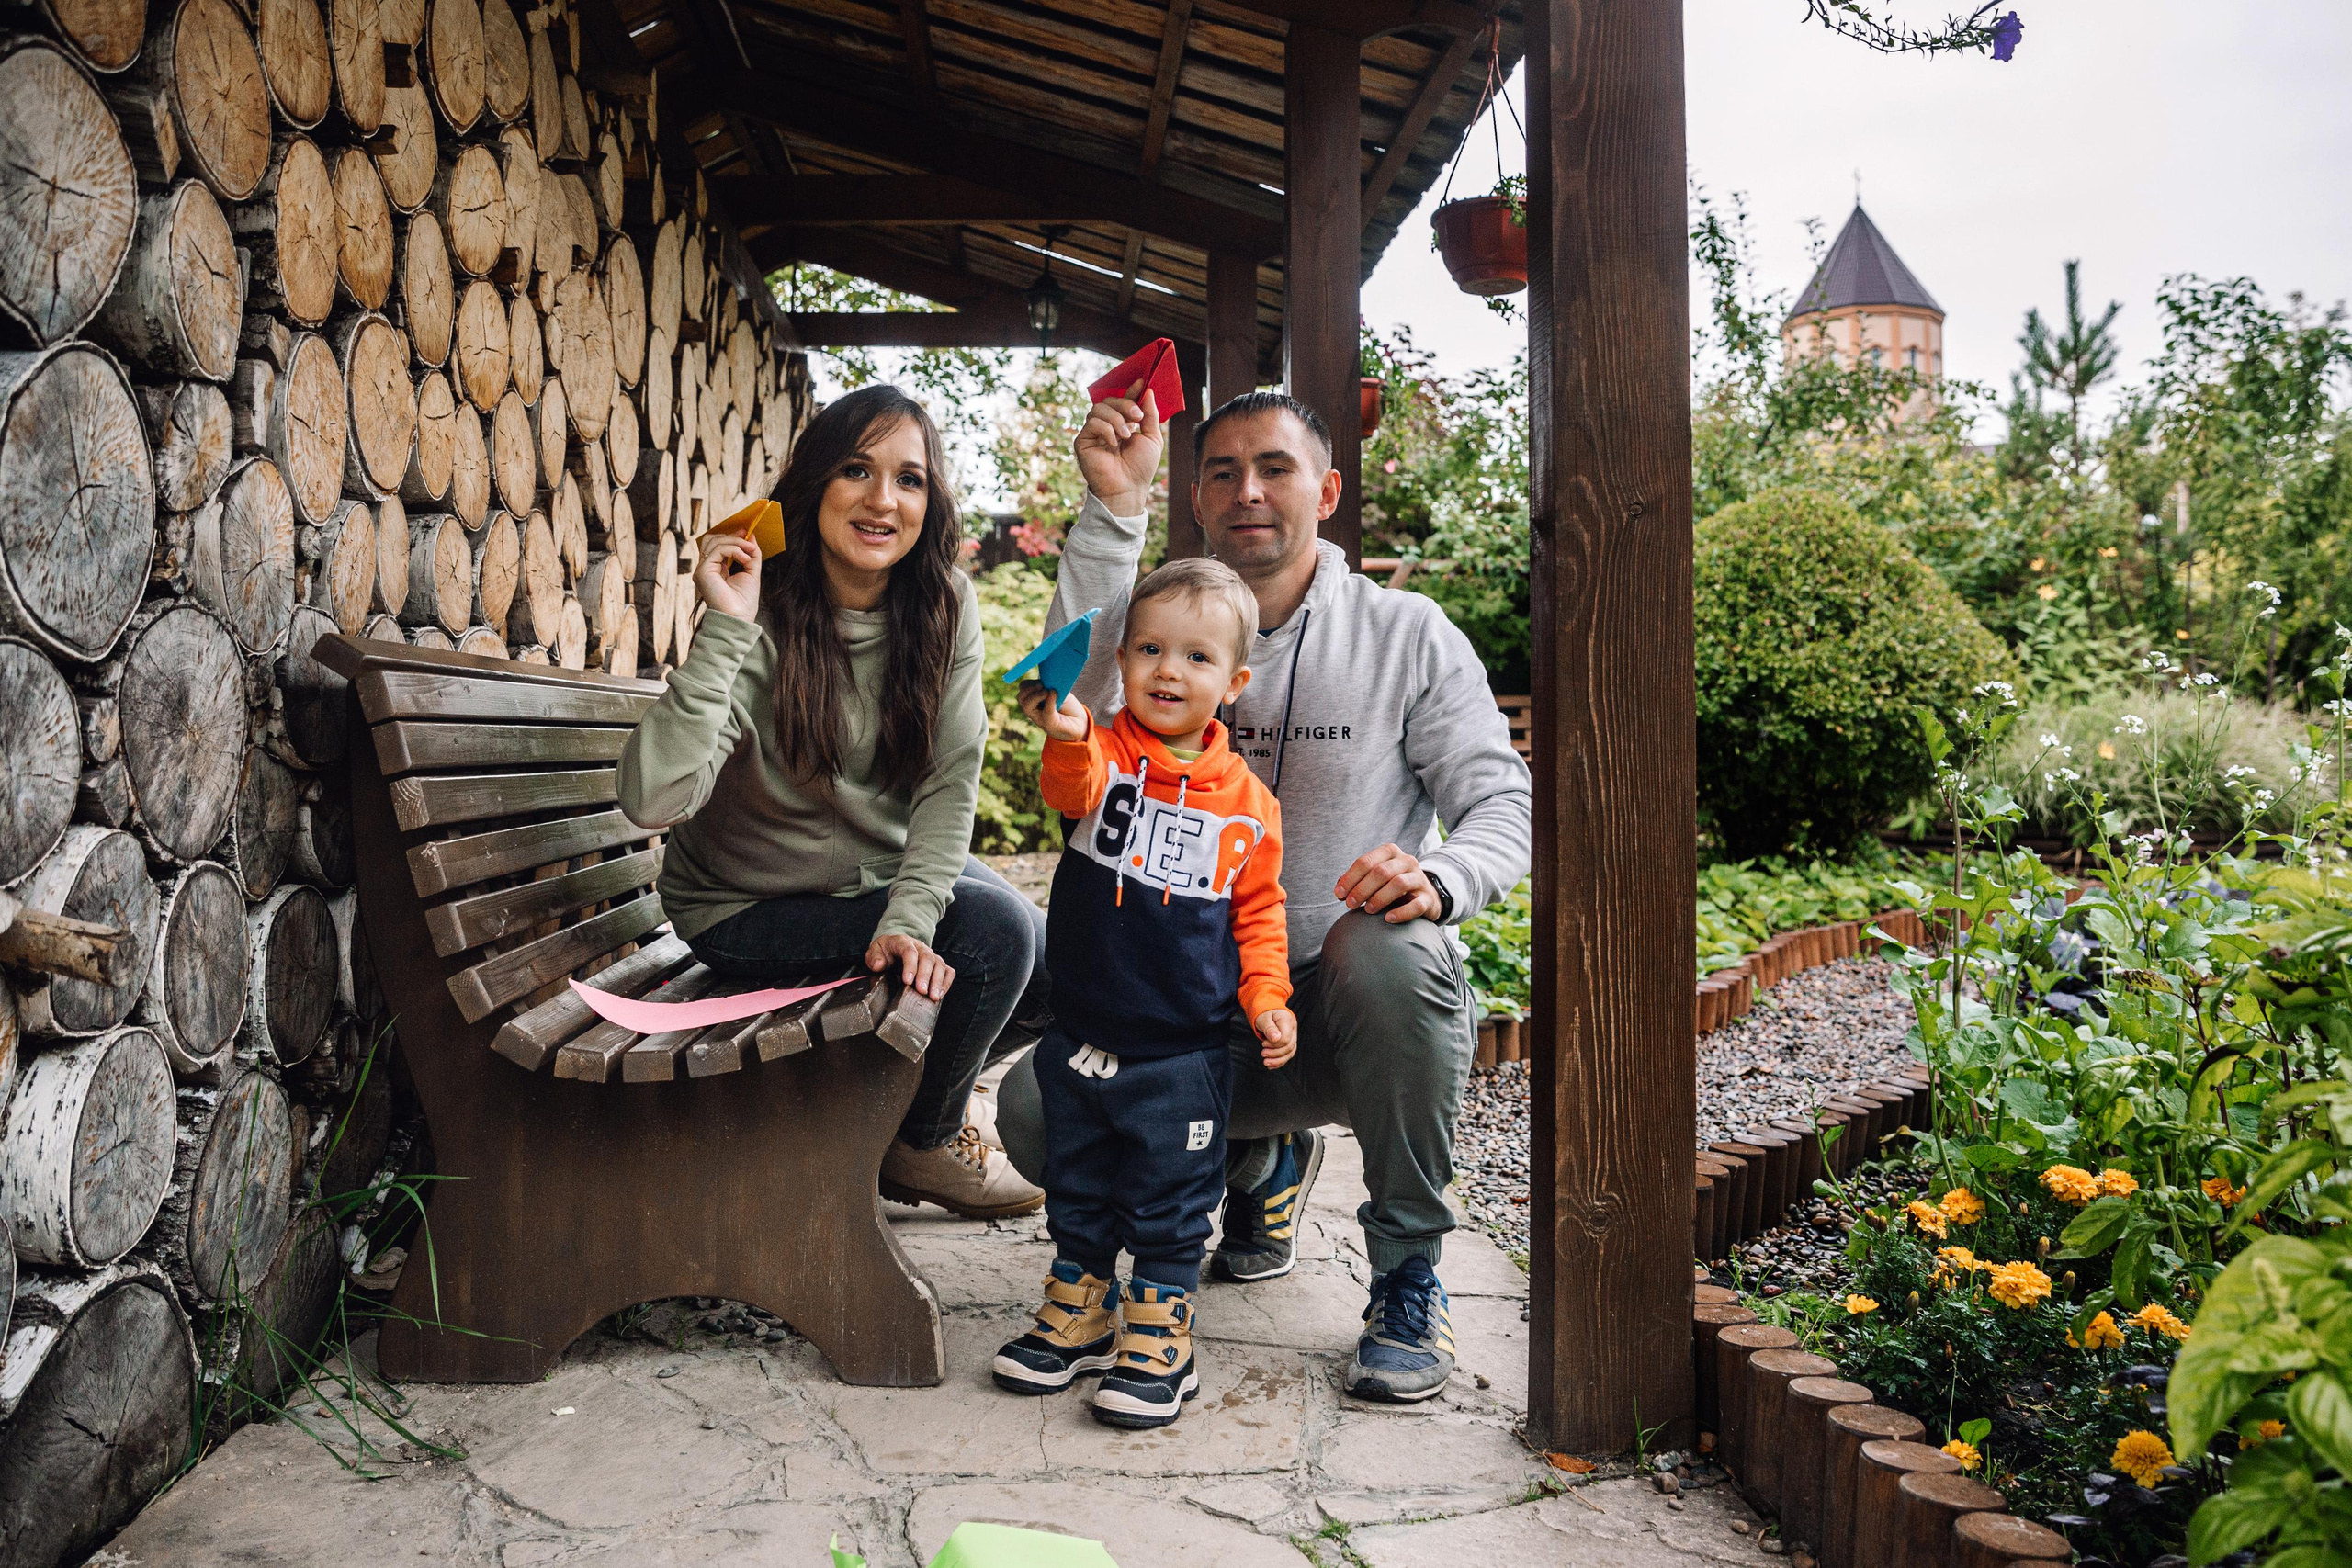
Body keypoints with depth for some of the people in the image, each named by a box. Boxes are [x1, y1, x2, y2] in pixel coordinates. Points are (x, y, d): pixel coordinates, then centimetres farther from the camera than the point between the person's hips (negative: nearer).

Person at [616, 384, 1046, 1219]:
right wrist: (724, 629, -41)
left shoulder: (945, 607, -9)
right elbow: (653, 799, -37)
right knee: (994, 930, -21)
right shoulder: (763, 625, -24)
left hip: (890, 868, 6)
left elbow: (951, 783, -13)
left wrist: (908, 920, -26)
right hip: (749, 907, -6)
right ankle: (921, 1144, 4)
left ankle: (928, 1076, 30)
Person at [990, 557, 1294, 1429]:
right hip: (1082, 1035, 1)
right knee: (1076, 1186, 17)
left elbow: (1259, 912, 8)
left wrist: (1268, 997, -5)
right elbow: (1073, 789, -30)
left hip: (1184, 1052, -1)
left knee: (1171, 1201, 8)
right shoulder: (1101, 754, -6)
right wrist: (1067, 741, -52)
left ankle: (1159, 1334, 25)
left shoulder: (1245, 801, -2)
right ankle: (1079, 1308, 36)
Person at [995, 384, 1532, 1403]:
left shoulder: (1405, 634, 2)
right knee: (1036, 1112, -18)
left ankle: (1408, 1278, -14)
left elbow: (1502, 801, -4)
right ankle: (1261, 1161, 16)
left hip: (1351, 1013, -2)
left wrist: (1437, 878, -27)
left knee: (1384, 951, -38)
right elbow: (1079, 698, -16)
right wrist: (1112, 511, -22)